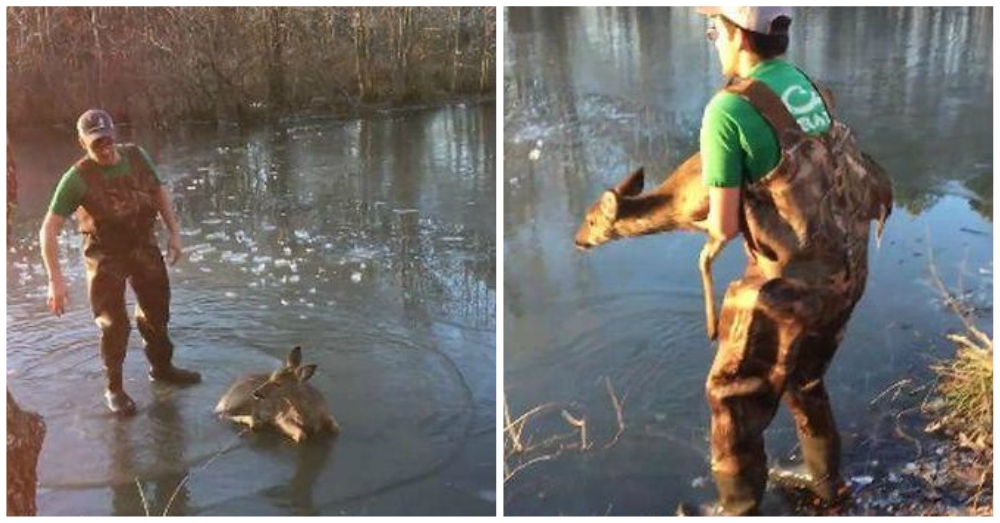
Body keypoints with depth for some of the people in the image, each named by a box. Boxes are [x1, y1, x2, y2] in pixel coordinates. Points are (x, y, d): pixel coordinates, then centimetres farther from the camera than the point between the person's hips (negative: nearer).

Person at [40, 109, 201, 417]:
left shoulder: (135, 156, -11)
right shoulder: (78, 178, -23)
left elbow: (159, 192, 7)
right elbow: (49, 230, -22)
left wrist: (174, 232, 3)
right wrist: (56, 280, -26)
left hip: (144, 245, 5)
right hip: (106, 255, -4)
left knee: (157, 310, 17)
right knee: (114, 323, -2)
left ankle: (162, 368, 39)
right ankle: (114, 389, 17)